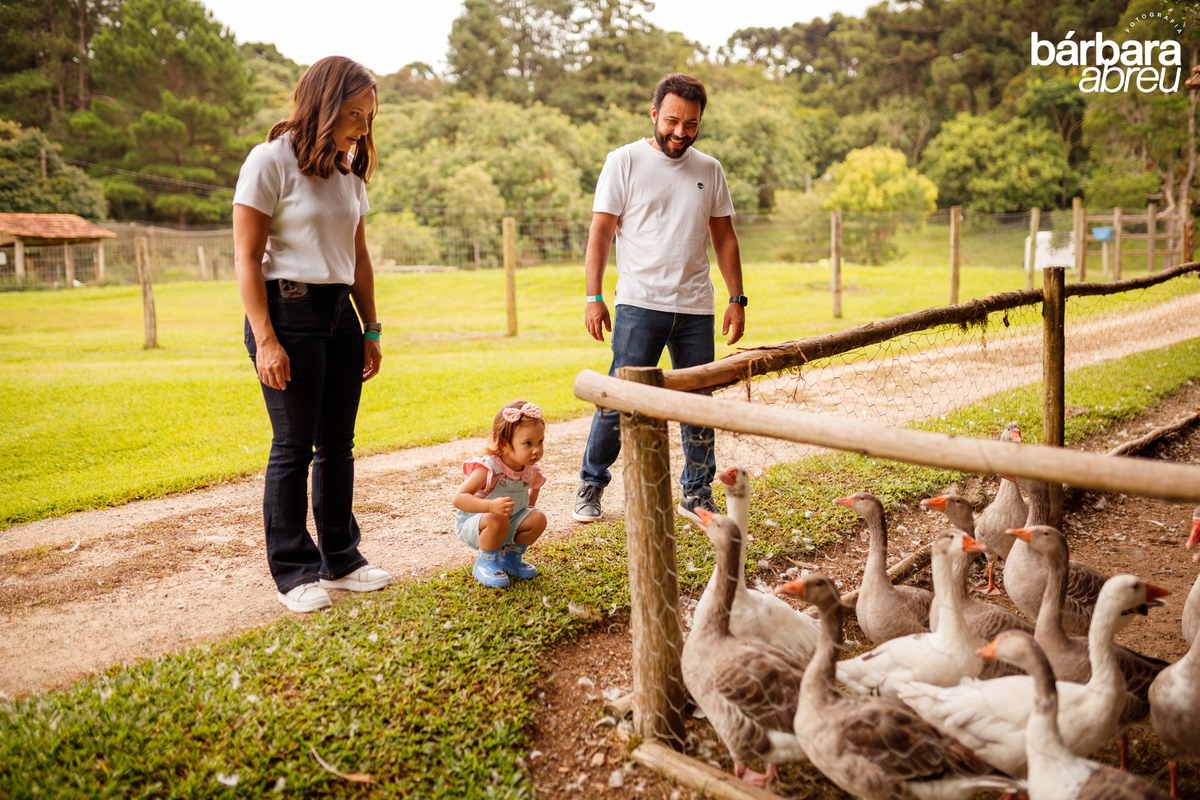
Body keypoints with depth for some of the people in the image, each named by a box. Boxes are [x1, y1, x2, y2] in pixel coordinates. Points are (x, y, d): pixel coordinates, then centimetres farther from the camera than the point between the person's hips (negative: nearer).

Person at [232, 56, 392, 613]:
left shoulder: (348, 169, 15)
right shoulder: (271, 160, -6)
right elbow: (247, 257, -10)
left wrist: (370, 330, 15)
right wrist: (265, 339, -16)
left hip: (340, 315, 7)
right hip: (289, 311, -6)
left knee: (338, 443, 10)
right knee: (293, 446, -2)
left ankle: (340, 560, 21)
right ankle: (293, 571, 11)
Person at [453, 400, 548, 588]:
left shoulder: (531, 470, -9)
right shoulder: (488, 469, -31)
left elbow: (534, 486, 19)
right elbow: (459, 499, -38)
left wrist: (529, 505, 6)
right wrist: (491, 506, -50)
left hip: (510, 522, 6)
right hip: (471, 523, -6)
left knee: (538, 519, -15)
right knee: (497, 520, -37)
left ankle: (510, 557, 9)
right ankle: (485, 564, -10)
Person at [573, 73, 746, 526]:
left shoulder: (709, 170, 13)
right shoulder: (624, 161, 1)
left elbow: (724, 237, 16)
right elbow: (600, 231, -2)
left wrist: (737, 298, 8)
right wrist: (594, 296, -11)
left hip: (696, 308, 4)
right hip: (640, 304, -4)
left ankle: (697, 494, 20)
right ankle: (591, 485, 12)